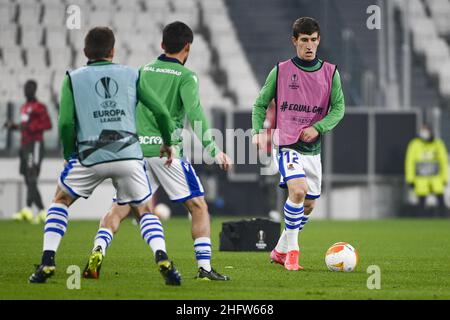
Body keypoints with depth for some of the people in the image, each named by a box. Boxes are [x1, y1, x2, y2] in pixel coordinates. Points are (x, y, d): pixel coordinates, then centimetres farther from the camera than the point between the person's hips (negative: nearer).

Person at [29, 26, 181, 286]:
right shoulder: (131, 75, 12)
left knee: (60, 201, 21)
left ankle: (47, 262, 8)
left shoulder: (73, 79, 9)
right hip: (129, 155, 1)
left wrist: (70, 155, 15)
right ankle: (162, 258, -8)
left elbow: (66, 123, -1)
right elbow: (161, 112, 8)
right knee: (144, 210, 17)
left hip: (90, 157, -1)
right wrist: (168, 142, 24)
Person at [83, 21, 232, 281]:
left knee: (120, 208, 8)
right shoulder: (186, 77, -2)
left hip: (138, 151, 4)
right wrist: (214, 150, -16)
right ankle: (205, 267, -3)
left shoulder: (144, 72, 13)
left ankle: (98, 251, -14)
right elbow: (194, 113, -15)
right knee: (199, 207, 6)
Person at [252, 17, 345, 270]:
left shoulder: (330, 73, 6)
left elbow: (339, 108, 2)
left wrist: (318, 128, -14)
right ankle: (292, 250, -14)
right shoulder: (280, 71, 1)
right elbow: (261, 104, 9)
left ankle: (281, 251, 28)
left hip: (313, 147, 4)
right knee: (298, 191, -26)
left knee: (309, 205, 9)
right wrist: (258, 131, -7)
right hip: (287, 144, -4)